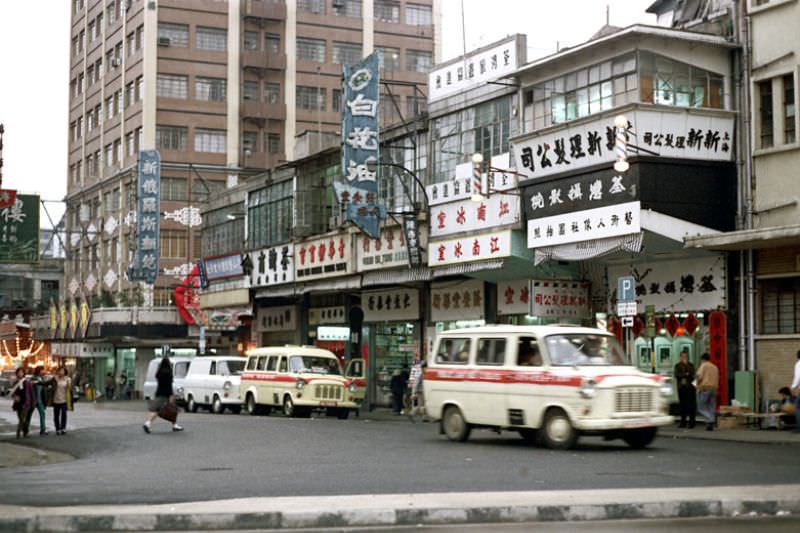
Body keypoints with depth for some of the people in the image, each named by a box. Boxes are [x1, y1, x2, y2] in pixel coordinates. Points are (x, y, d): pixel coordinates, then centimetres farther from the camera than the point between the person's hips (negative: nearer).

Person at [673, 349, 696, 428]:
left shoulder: (690, 365, 11)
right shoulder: (678, 366, 10)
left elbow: (692, 373, -6)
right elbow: (676, 374, -2)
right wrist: (685, 374, -8)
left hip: (690, 387, 0)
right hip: (681, 387, 1)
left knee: (691, 405, -7)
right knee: (682, 405, 2)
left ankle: (691, 422, -5)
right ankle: (683, 422, 9)